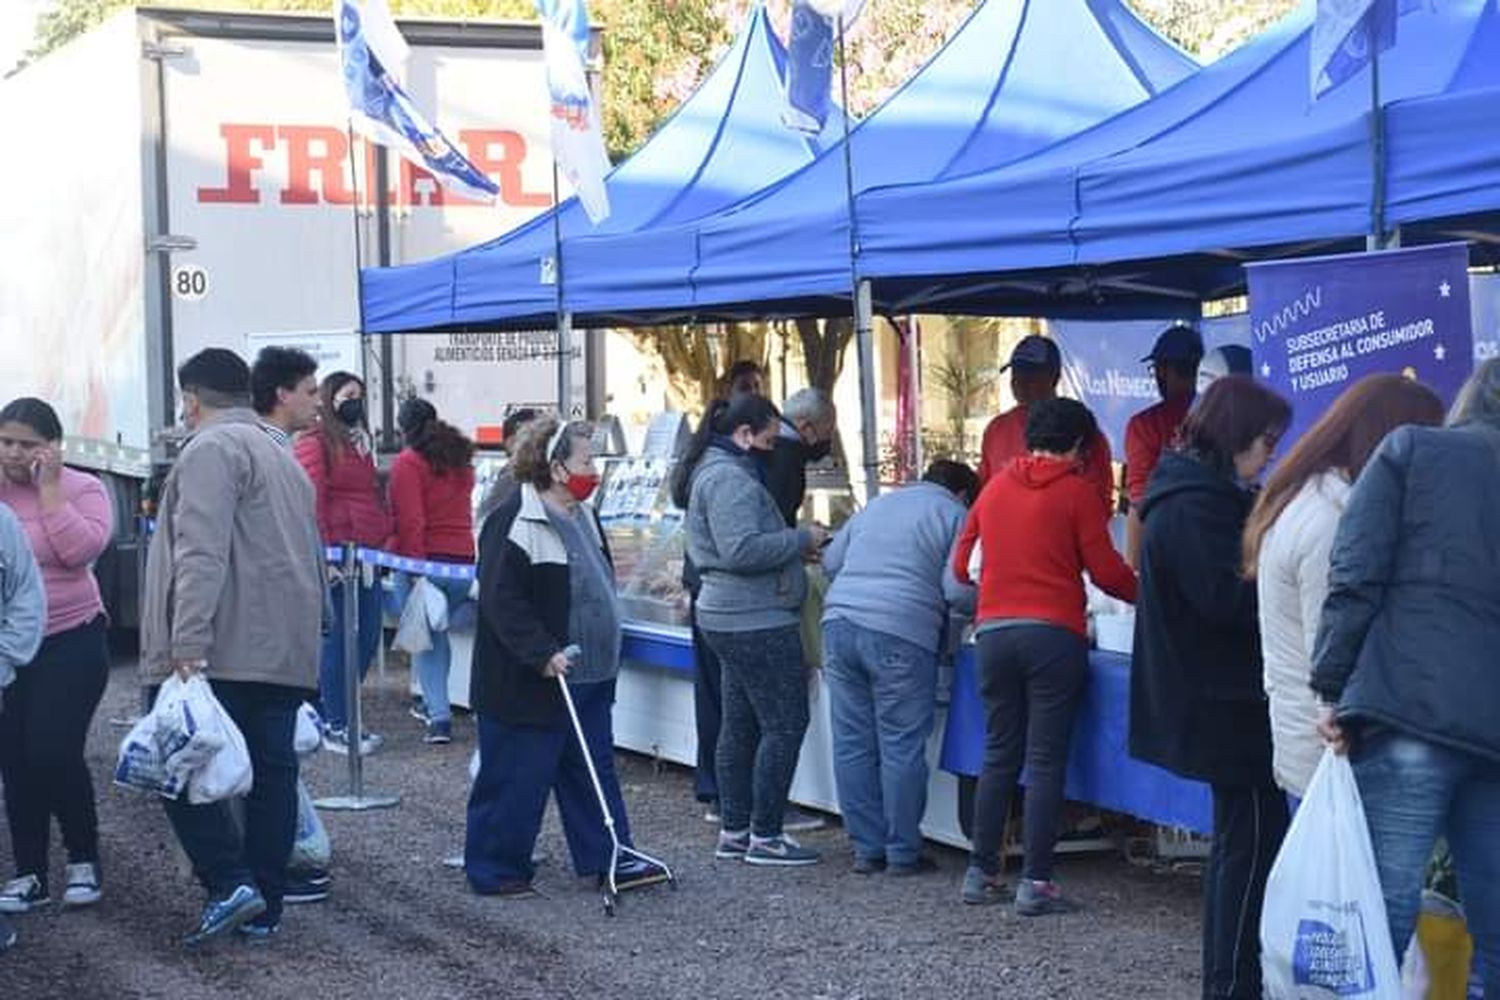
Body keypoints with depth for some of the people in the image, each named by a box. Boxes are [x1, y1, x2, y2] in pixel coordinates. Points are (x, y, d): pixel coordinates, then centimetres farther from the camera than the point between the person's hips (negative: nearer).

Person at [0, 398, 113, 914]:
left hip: (70, 643, -4)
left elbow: (82, 550, -20)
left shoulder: (82, 489, -5)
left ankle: (83, 859, 11)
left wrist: (48, 488, -18)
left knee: (55, 754, -10)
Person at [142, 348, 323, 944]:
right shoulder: (283, 459, 26)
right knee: (272, 770, 7)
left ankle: (230, 883, -12)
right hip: (288, 652, 9)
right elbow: (310, 558, 26)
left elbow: (202, 553, -18)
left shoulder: (212, 449, -6)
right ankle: (265, 907, 9)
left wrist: (188, 642, -24)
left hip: (224, 651, -9)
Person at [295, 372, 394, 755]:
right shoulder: (315, 444, -5)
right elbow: (311, 501, -12)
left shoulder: (363, 443, 21)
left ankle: (332, 708, 21)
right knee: (338, 638, -5)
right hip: (337, 556, -8)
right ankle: (336, 727, 1)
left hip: (367, 556, 8)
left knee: (367, 637, 9)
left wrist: (388, 538, 14)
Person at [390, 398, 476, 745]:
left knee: (425, 639, 4)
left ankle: (439, 716, -5)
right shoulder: (461, 462, 15)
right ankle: (433, 703, 32)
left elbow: (410, 520, -14)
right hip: (463, 559, 6)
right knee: (437, 632, 22)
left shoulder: (408, 463, -7)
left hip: (426, 560, -6)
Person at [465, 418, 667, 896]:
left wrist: (603, 656, 23)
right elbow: (501, 601, -23)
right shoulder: (515, 523, -18)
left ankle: (609, 858, 20)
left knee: (594, 772, 13)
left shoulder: (584, 517, 12)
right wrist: (542, 654, -27)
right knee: (517, 778, 0)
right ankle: (495, 869, 11)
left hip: (588, 677, 9)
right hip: (528, 682, -9)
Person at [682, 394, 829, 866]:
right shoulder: (731, 479, -17)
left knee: (740, 725, 15)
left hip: (728, 616, 11)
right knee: (784, 723, -6)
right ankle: (764, 836, -2)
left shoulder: (712, 472, 18)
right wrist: (802, 539, -16)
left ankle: (734, 832, 20)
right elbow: (742, 549, -26)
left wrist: (798, 545, 12)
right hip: (758, 622, -11)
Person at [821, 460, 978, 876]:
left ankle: (866, 849, 13)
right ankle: (903, 853, 7)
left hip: (839, 621, 6)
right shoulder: (954, 515, 8)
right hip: (899, 634, -5)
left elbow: (830, 561, 26)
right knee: (902, 748, 2)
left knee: (852, 744, 8)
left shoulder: (877, 504, 26)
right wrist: (983, 608, 15)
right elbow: (956, 589, -4)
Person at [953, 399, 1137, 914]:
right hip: (1053, 635, -5)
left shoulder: (996, 486, 13)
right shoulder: (1077, 490, -1)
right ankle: (1035, 882, -4)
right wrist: (1144, 595, 14)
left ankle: (981, 873, 15)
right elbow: (1105, 571, -4)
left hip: (993, 632, 5)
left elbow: (962, 564, 16)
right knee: (1045, 761, -2)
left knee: (999, 756, 14)